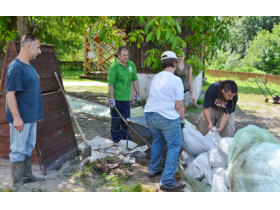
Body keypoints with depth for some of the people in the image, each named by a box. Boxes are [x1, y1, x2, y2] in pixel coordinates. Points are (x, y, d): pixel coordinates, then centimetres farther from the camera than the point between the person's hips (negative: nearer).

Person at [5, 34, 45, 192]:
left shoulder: (29, 66, 11)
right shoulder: (15, 67, -18)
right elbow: (10, 94, -21)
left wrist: (38, 112, 20)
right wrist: (16, 118, -24)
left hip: (31, 116, 9)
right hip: (21, 118, -9)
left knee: (29, 147, 19)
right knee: (18, 150, 1)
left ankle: (27, 174, 35)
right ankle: (17, 184, 11)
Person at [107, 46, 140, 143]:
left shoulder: (131, 65, 4)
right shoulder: (114, 67, -14)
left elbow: (135, 80, 11)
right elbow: (111, 84, -17)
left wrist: (137, 94, 11)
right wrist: (111, 99, -19)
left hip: (126, 98, 5)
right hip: (116, 98, -5)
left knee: (126, 119, 12)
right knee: (116, 120, 5)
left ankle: (125, 138, 26)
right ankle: (116, 140, 17)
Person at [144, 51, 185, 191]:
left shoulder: (156, 77, 10)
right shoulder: (176, 80, -12)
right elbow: (179, 106, -12)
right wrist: (182, 120, 4)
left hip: (149, 114, 7)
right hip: (167, 117, -7)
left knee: (158, 141, 26)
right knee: (174, 146, 3)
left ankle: (153, 169, 38)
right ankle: (167, 181, 2)